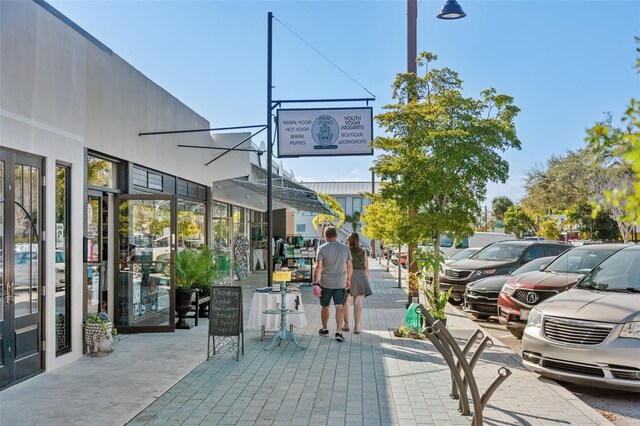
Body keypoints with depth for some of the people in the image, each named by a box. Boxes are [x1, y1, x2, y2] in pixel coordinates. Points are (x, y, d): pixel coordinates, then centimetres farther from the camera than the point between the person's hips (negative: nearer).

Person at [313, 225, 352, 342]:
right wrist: (348, 279, 19)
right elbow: (349, 266, 7)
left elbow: (318, 267, -13)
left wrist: (315, 283, -10)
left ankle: (325, 329, 29)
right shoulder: (345, 248, 2)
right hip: (340, 283, 1)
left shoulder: (322, 249, -8)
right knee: (340, 307, -1)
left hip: (326, 283, -1)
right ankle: (338, 332, -11)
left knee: (325, 306, 15)